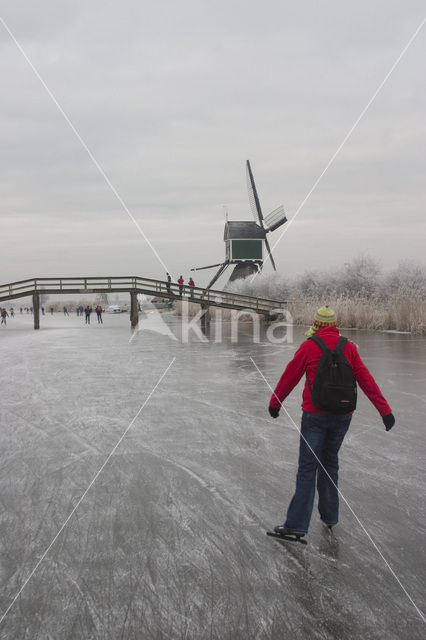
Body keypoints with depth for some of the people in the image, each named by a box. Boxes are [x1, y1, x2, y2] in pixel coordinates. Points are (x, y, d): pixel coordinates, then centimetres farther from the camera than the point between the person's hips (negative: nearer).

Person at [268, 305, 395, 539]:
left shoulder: (308, 347, -5)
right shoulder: (348, 347, 3)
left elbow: (289, 377, 2)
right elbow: (366, 380, 1)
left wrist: (275, 403, 15)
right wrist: (385, 410, 4)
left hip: (315, 415, -4)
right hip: (343, 415, 4)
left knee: (308, 467, -1)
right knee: (329, 462, 19)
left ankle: (297, 523, -3)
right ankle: (329, 516, 27)